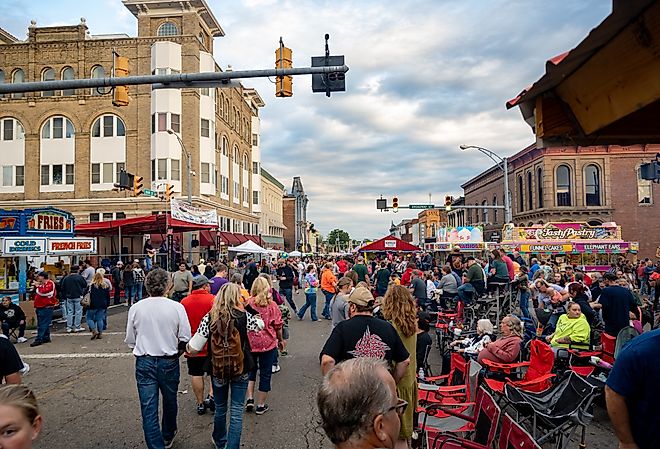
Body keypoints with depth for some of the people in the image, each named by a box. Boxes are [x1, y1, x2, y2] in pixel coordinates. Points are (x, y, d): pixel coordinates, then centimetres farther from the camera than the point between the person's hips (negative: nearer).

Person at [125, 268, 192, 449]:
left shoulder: (136, 308, -7)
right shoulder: (176, 307, -11)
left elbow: (130, 340, 2)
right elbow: (185, 338, -8)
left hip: (144, 362, 0)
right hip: (169, 361, 0)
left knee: (148, 408, 7)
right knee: (169, 401, 21)